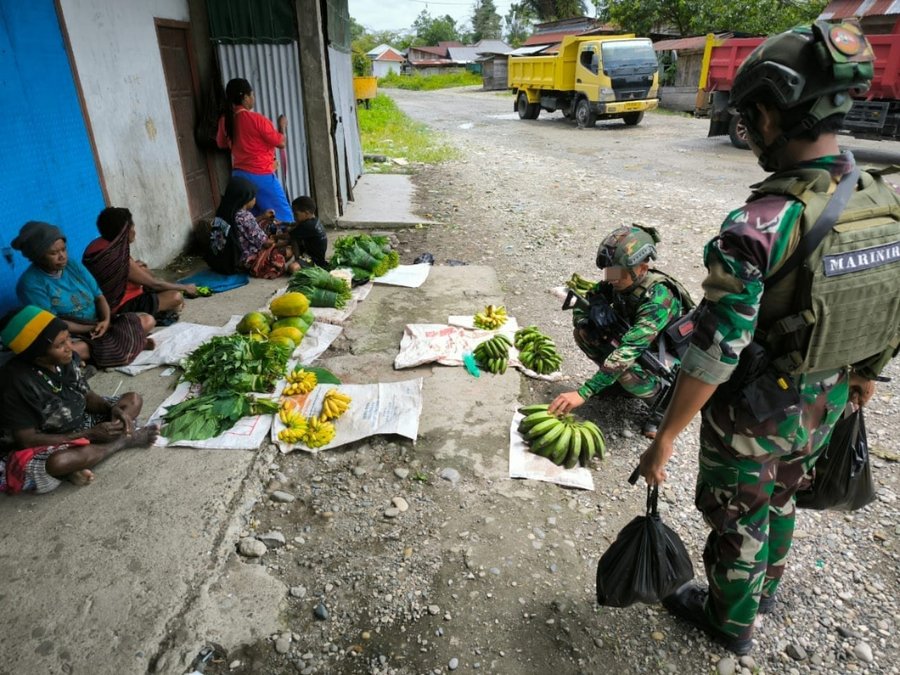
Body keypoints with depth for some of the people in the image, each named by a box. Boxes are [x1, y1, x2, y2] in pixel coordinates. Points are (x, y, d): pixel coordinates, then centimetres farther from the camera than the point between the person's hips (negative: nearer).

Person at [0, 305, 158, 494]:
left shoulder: (67, 359, -10)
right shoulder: (18, 382, -27)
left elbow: (86, 395, 3)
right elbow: (27, 440, -24)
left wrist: (112, 409, -19)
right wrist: (90, 434, -26)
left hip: (78, 423, 7)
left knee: (133, 399, 0)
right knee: (58, 461, -40)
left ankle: (79, 461, -17)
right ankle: (124, 440, -11)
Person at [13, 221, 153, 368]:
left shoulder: (73, 265, 3)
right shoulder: (31, 283, -14)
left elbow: (98, 296, 3)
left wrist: (106, 320, -17)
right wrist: (94, 328, -19)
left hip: (99, 324, 6)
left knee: (148, 321, -5)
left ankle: (102, 346, -15)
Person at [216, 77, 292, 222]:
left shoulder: (225, 120, 4)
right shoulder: (256, 119, -16)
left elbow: (221, 143, 21)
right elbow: (281, 143, -9)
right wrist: (282, 125, 9)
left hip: (239, 175, 7)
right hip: (262, 176, -7)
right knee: (283, 217, 1)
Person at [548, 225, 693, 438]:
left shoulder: (659, 298, -35)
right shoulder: (618, 282, -15)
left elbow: (628, 351, -45)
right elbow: (581, 309, -3)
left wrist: (583, 393, -50)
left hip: (671, 359, -6)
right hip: (639, 347, 6)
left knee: (628, 371, -36)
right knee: (583, 331, -14)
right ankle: (615, 379, 8)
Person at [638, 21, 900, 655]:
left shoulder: (756, 228, -32)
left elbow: (714, 354, -30)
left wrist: (665, 438, -18)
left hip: (754, 418, -7)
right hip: (822, 409, 7)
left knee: (736, 523, 19)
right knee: (780, 502, 31)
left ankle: (731, 622, 45)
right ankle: (764, 591, 57)